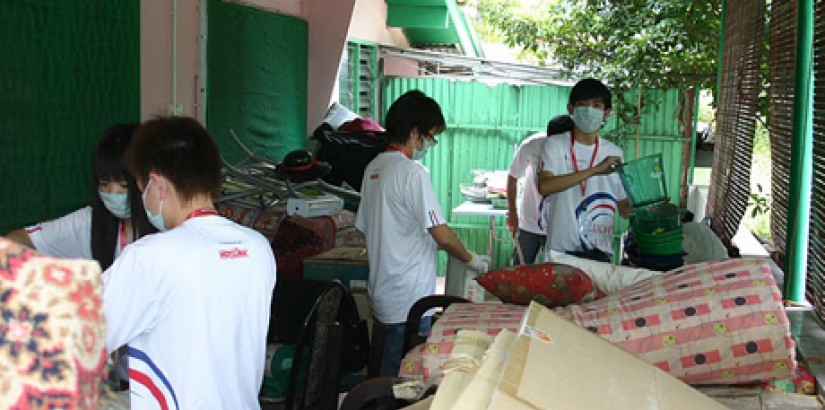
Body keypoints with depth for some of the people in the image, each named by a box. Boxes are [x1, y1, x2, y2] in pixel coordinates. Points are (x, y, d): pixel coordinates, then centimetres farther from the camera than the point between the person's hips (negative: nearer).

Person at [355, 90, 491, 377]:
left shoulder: (373, 168, 9)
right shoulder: (412, 172, -17)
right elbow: (442, 234, -19)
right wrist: (472, 260, -1)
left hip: (381, 294, 9)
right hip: (409, 300, -9)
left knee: (380, 373, 17)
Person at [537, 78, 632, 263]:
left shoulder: (613, 152, 11)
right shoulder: (555, 144, 0)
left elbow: (623, 208, 13)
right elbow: (544, 186, -19)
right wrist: (595, 170, -23)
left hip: (601, 252, 3)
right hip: (561, 251, -3)